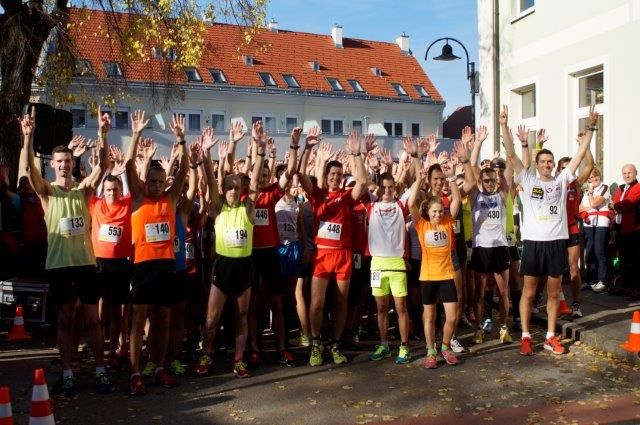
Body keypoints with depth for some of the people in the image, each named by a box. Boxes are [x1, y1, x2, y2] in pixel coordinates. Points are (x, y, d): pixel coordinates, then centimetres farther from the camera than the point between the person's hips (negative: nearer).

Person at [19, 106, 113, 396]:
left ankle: (100, 371, 15)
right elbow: (28, 168, -16)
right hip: (58, 264, -1)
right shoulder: (46, 191, 1)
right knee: (64, 321, 8)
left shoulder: (84, 189, 4)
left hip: (85, 262, 1)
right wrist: (28, 136, -30)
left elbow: (103, 165, -10)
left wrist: (102, 134, -23)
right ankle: (67, 374, 17)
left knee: (93, 319, 6)